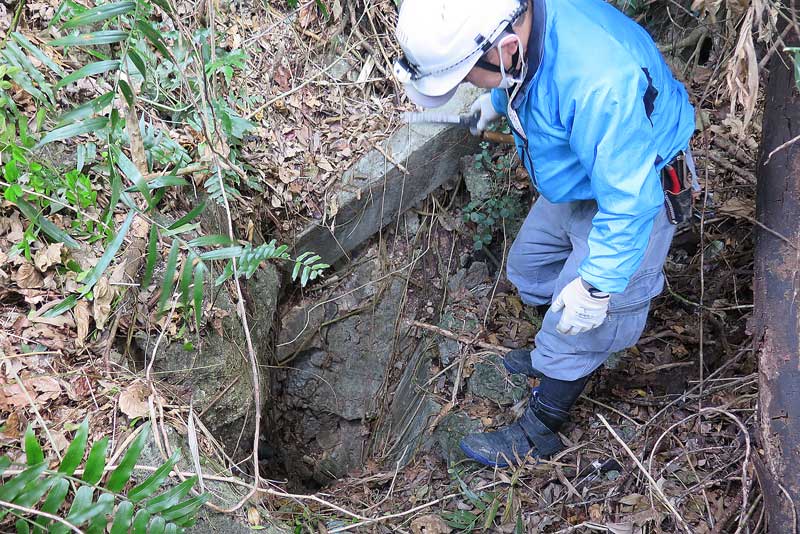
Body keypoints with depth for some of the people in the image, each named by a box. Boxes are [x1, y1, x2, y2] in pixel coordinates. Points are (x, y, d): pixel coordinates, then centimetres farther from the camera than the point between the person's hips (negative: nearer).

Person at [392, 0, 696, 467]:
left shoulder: (599, 81, -43)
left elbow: (628, 200, -34)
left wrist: (596, 284, -26)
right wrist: (497, 101, 26)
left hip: (636, 191, -8)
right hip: (573, 182, 8)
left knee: (579, 325, 1)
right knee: (529, 267, 22)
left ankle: (541, 430, 23)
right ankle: (556, 358, 47)